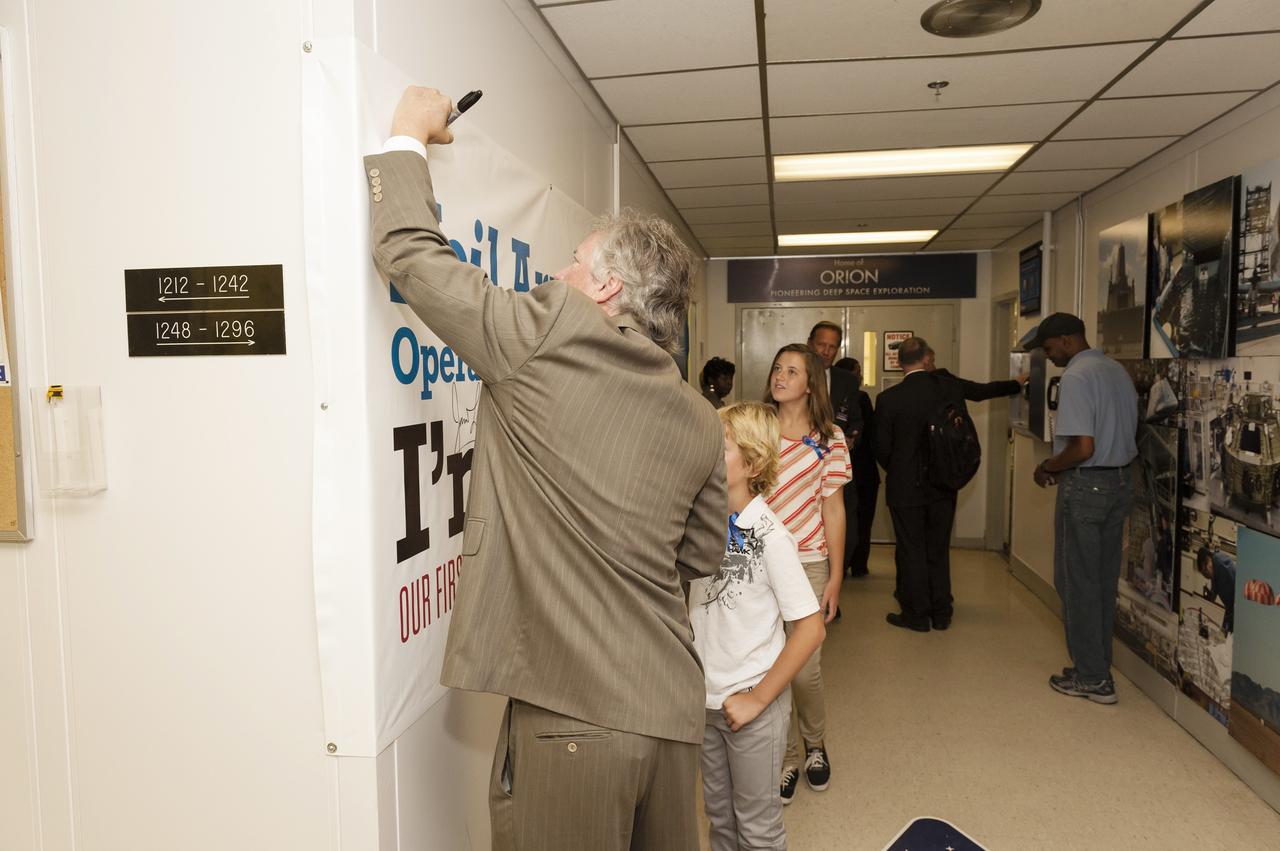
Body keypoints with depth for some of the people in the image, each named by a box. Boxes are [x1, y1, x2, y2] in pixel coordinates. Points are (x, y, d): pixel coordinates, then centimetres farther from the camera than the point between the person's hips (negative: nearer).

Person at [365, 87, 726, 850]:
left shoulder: (552, 338, -12)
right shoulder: (702, 421, 5)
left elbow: (411, 251, -5)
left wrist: (408, 137, 10)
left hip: (573, 710, -6)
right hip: (675, 710, 7)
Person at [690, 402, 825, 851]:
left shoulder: (769, 535, -20)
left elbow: (811, 628, -19)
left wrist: (758, 698, -16)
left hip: (752, 700, -5)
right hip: (705, 696, 5)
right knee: (718, 814, 23)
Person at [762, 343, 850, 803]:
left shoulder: (829, 438, 1)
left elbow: (833, 510, 2)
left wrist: (835, 578, 0)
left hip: (808, 563, -1)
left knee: (804, 669, -1)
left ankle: (815, 744, 30)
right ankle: (786, 758, 26)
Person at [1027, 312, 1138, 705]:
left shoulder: (1076, 377, -16)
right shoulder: (1118, 371, 11)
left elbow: (1083, 448, -23)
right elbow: (1124, 436, 15)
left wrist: (1048, 467, -6)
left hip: (1085, 486, -9)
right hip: (1121, 482, 9)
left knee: (1077, 583, 2)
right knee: (1103, 582, 14)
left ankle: (1091, 677, 9)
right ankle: (1098, 669, 24)